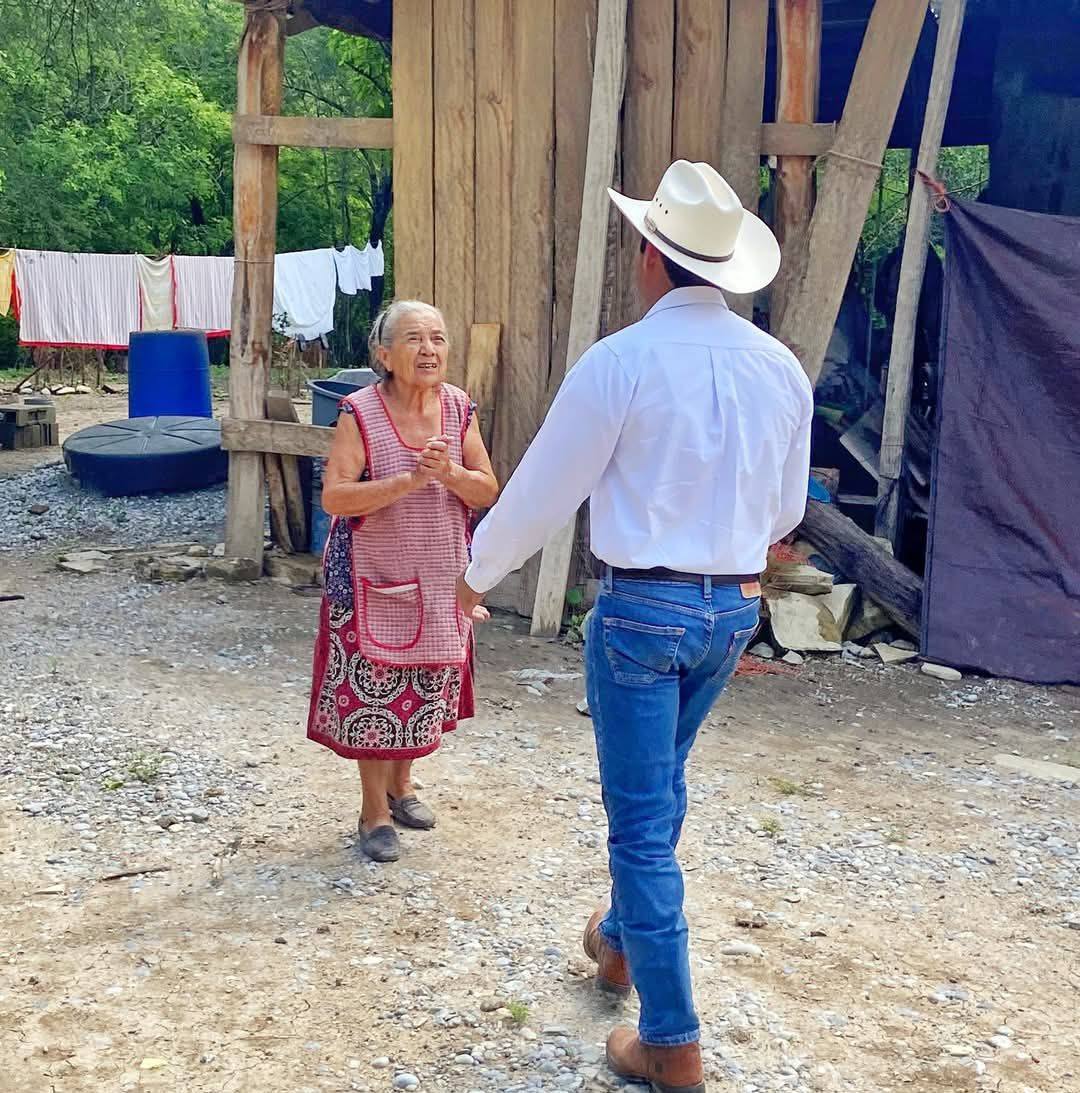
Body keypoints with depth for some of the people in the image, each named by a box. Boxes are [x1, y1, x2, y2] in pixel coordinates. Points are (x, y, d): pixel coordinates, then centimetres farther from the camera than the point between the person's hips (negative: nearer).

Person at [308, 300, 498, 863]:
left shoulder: (458, 407, -3)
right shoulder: (360, 413, -15)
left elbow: (487, 491, -2)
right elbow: (334, 497, -22)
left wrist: (450, 472, -22)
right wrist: (411, 480, -30)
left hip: (440, 579, 5)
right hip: (374, 578, -4)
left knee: (427, 686, 15)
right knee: (372, 690, 2)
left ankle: (401, 783, 38)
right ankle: (374, 810, 20)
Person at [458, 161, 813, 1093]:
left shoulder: (621, 361, -15)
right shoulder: (780, 367, 1)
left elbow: (543, 490, -7)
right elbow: (787, 509, 12)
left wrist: (478, 573, 10)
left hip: (642, 606, -6)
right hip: (734, 607, 6)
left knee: (641, 813, 5)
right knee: (659, 784, 26)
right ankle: (621, 939, 47)